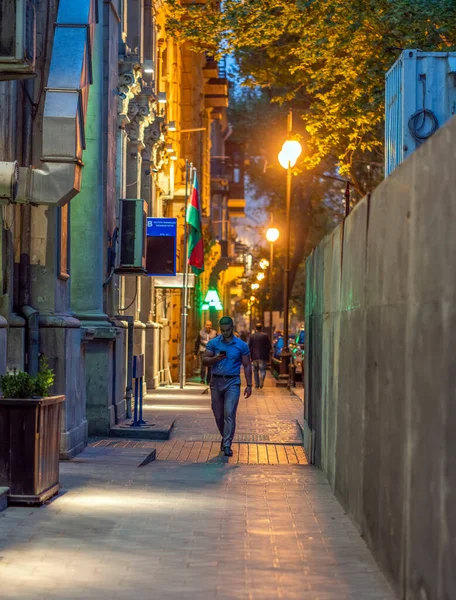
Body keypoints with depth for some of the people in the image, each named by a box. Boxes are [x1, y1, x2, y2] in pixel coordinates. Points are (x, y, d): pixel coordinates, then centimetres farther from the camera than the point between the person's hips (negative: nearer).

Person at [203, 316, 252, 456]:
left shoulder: (241, 345, 2)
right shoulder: (213, 343, 4)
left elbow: (247, 366, 5)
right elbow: (205, 361, 2)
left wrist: (249, 385, -1)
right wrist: (216, 358, -19)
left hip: (232, 382, -2)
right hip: (216, 381, 2)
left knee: (229, 414, -13)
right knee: (218, 415, 9)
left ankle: (227, 445, -14)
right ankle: (225, 438, 33)